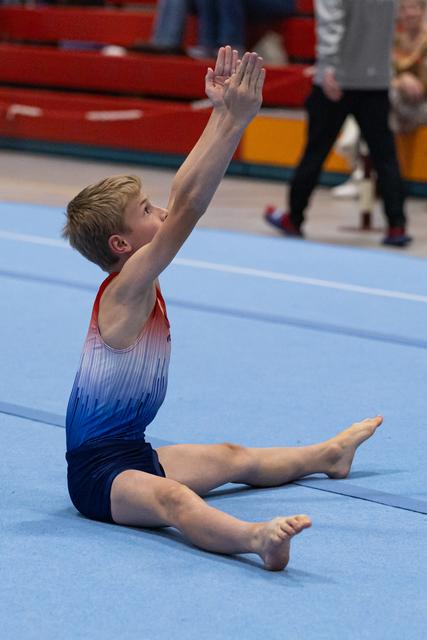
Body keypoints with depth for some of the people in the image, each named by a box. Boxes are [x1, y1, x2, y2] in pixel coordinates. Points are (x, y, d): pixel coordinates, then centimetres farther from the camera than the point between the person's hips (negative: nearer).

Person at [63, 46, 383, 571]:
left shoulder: (137, 285, 4)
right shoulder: (124, 291, -21)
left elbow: (181, 195, 5)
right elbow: (187, 209, -31)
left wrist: (222, 115, 2)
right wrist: (235, 120, -33)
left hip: (133, 455, 11)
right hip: (99, 473, -11)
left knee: (230, 458, 34)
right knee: (172, 498, -42)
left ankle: (330, 454, 60)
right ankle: (257, 538, -74)